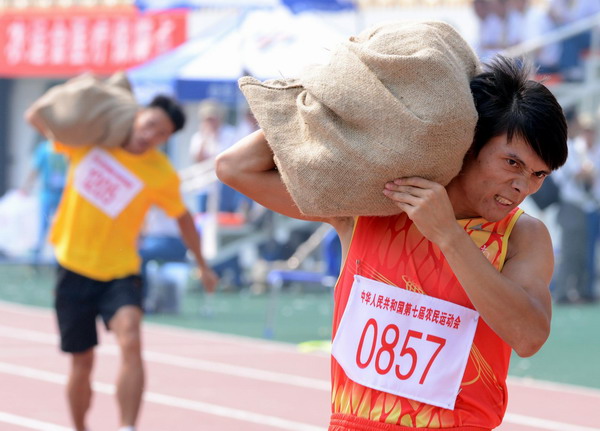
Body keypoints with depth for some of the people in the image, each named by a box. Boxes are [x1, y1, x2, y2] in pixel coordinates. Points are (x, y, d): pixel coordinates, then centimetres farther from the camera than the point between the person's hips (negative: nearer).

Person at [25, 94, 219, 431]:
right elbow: (35, 116, 7)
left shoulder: (162, 174, -10)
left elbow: (183, 217, 7)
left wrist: (203, 265, 14)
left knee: (131, 342, -28)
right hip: (74, 268, 2)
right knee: (82, 363, 8)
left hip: (120, 272, -2)